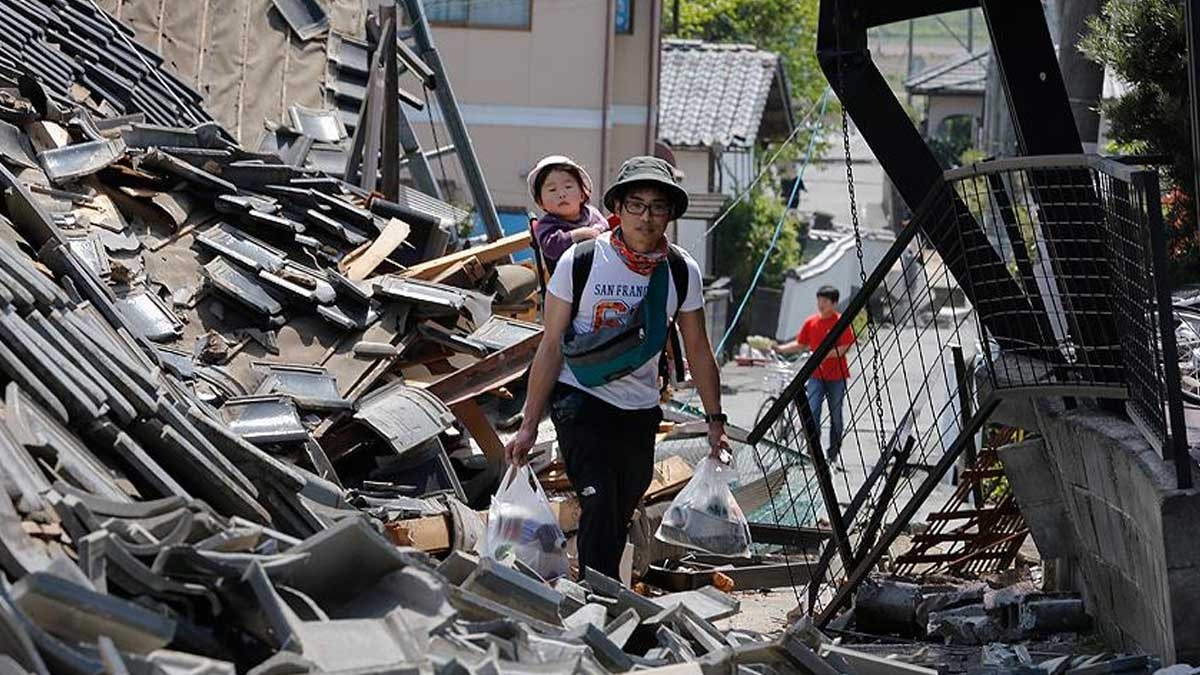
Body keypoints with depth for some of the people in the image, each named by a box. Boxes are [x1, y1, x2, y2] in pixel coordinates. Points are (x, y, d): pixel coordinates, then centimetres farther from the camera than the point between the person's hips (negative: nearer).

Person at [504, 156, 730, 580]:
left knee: (620, 518, 8)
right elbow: (552, 345, -7)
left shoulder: (682, 272, -2)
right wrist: (529, 426, -8)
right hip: (580, 400, -4)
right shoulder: (580, 262, -11)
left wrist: (715, 420, 7)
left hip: (640, 411, 4)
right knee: (599, 503, -19)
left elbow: (697, 350, 8)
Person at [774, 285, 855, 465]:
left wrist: (824, 353, -24)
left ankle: (834, 454, 19)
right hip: (816, 375, 2)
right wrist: (780, 348, 0)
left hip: (836, 377, -2)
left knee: (836, 416, 7)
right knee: (812, 413, -9)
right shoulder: (811, 322, 4)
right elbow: (800, 344, 12)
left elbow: (845, 348, -13)